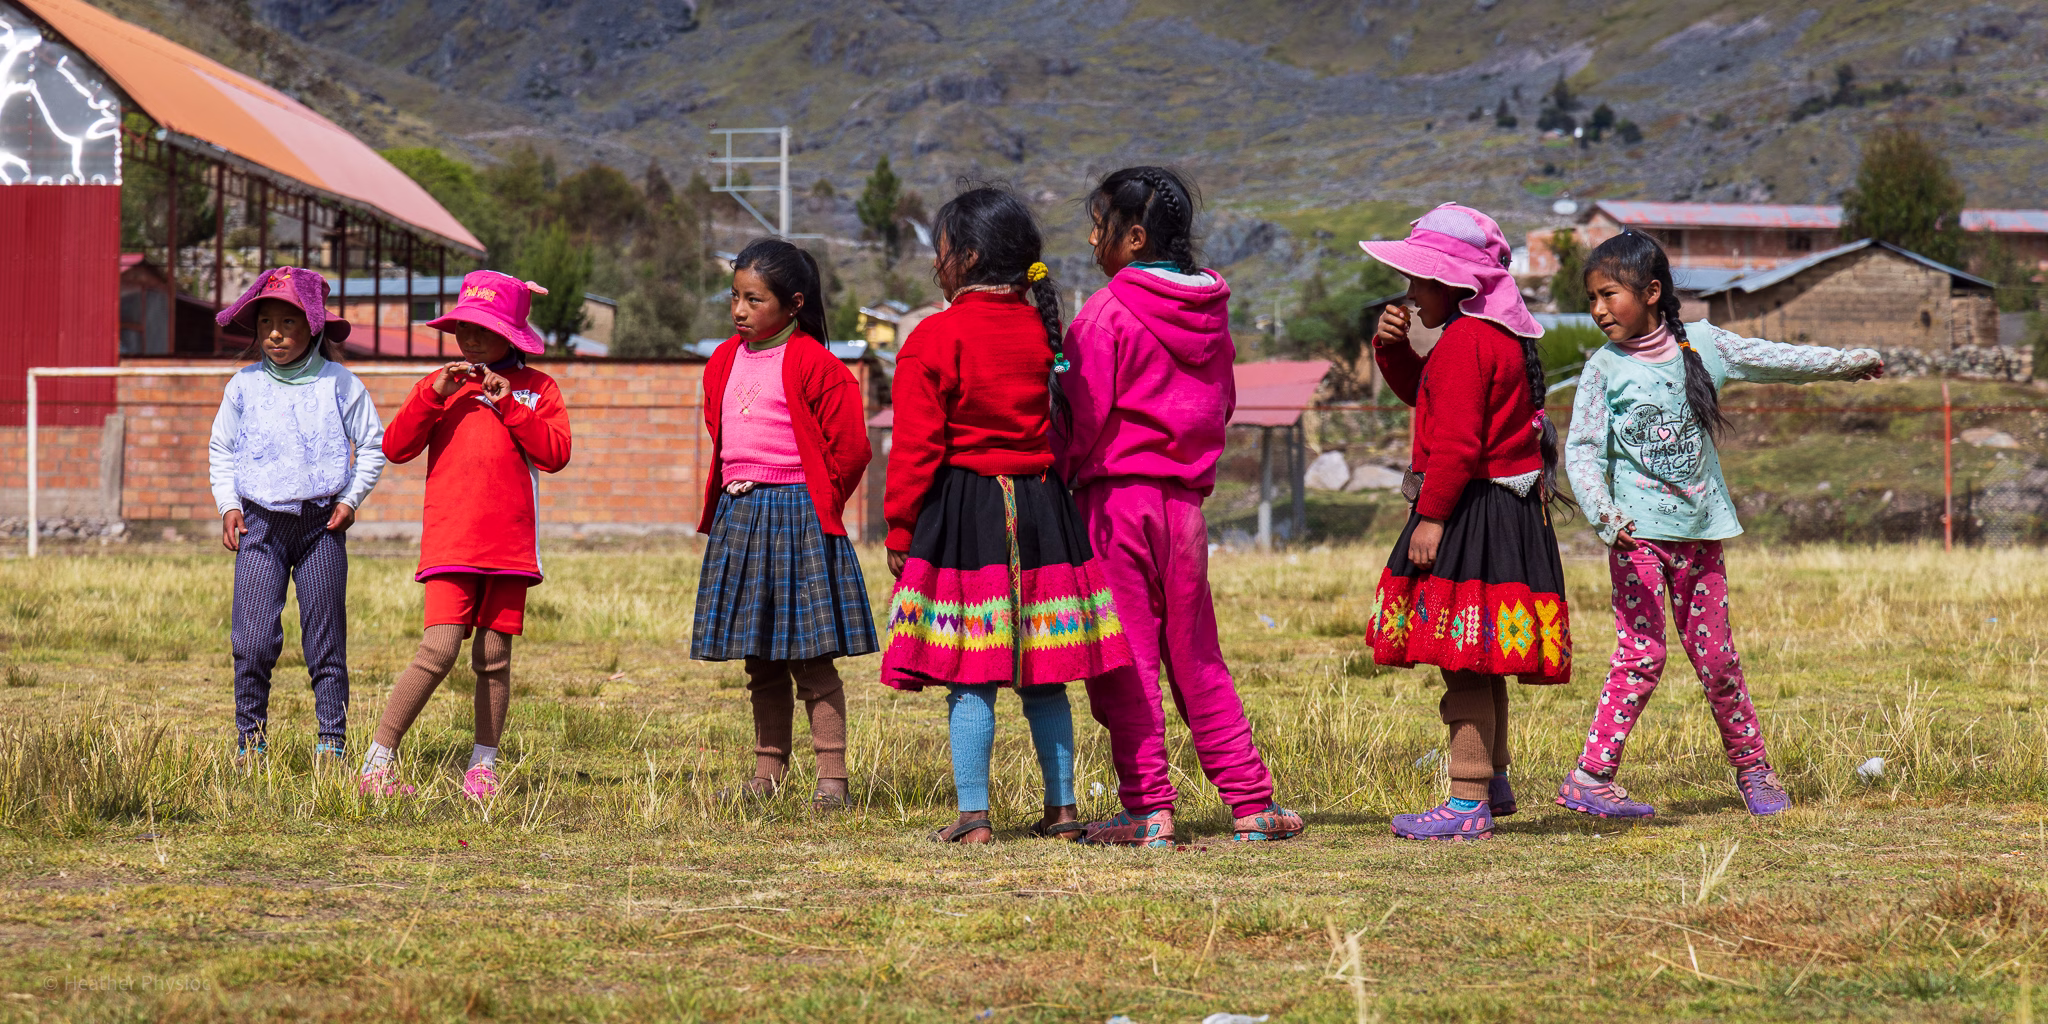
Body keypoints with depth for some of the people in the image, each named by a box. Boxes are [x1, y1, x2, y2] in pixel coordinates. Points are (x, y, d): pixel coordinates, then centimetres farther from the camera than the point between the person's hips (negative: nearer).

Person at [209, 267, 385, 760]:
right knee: (252, 640, -6)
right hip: (260, 521, 1)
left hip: (321, 522, -1)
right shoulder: (244, 386, 6)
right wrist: (228, 506, 4)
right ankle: (250, 740, 5)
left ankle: (332, 741, 9)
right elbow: (221, 450, 16)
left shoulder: (339, 383, 2)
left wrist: (350, 499, -2)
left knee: (326, 638, 2)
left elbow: (372, 445, 9)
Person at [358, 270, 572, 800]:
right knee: (438, 651, -13)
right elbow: (395, 447, 2)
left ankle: (483, 765, 16)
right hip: (449, 541, -1)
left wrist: (508, 406, -9)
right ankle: (378, 762, -9)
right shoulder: (442, 383, 11)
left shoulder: (537, 388, 9)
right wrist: (435, 395, -9)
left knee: (493, 657, 5)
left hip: (510, 545, 1)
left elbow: (555, 454, -3)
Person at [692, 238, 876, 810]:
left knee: (810, 658, -6)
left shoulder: (813, 365, -11)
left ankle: (832, 778, -4)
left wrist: (816, 505, -1)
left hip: (796, 515, -7)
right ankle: (766, 773, 18)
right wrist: (718, 508, 17)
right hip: (737, 516, 7)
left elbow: (849, 447, -9)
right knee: (760, 663, 11)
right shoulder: (724, 363, 11)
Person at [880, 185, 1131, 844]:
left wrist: (900, 533, -3)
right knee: (1042, 676, 10)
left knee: (969, 676, -3)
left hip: (962, 510, -5)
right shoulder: (1041, 329, 6)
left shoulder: (934, 339, -10)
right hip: (1040, 506, 5)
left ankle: (973, 816, -4)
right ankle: (1061, 810, 13)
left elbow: (917, 449, -9)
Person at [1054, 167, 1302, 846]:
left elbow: (1086, 418, -13)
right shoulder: (1210, 314, 8)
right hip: (1186, 498, 6)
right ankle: (1251, 802, 11)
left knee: (1125, 662, -1)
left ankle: (1148, 809, -4)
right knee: (1196, 658, 13)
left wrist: (1057, 478, 1)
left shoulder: (1107, 315, -11)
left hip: (1116, 496, -6)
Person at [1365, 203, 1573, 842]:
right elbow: (1421, 392, 28)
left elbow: (1456, 442, -22)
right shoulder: (1501, 335, 17)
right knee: (1480, 660, 20)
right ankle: (1493, 782, 30)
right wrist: (1393, 345, 11)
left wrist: (1432, 515, -21)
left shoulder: (1464, 341, -16)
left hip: (1472, 514, -11)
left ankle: (1467, 804, -10)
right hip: (1509, 513, 11)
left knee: (1462, 663, -9)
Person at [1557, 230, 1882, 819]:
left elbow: (1769, 360, 19)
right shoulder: (1604, 370, -4)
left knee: (1714, 655, 6)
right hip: (1638, 532, -3)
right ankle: (1590, 776, -10)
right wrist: (1601, 508, -28)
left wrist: (1845, 363, 29)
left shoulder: (1700, 345, 4)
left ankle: (1751, 765, 23)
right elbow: (1582, 449, -10)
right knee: (1642, 654, -12)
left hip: (1699, 529, 3)